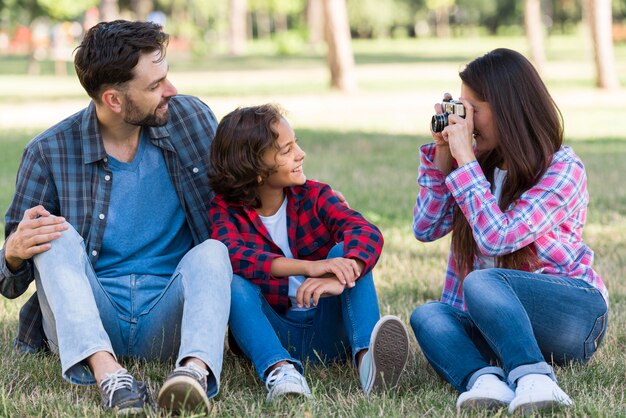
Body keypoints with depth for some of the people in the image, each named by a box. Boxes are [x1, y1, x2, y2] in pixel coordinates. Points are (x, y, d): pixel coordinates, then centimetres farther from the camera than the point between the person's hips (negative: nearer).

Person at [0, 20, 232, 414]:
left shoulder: (193, 118, 2)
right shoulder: (51, 152, -3)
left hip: (165, 323, 1)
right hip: (86, 326, -1)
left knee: (211, 252, -25)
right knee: (57, 237, -24)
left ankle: (196, 368, -54)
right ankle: (106, 372, -46)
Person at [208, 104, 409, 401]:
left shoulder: (313, 196, 1)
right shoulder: (226, 210, -3)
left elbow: (366, 232, -19)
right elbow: (233, 255, -26)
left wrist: (340, 277, -42)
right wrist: (308, 267, -41)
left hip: (327, 329, 1)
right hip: (274, 331, -1)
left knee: (346, 252, -21)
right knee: (232, 279, -26)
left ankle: (366, 356, -44)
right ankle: (279, 369, -49)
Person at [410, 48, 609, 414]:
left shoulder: (563, 170, -11)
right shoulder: (483, 163, 8)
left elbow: (496, 238, -22)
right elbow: (426, 229, 6)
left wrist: (465, 159, -18)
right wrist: (442, 154, -1)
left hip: (575, 313, -6)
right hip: (497, 319, 6)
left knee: (481, 282, -33)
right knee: (427, 316, -22)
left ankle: (534, 380, -52)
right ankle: (485, 380, -50)